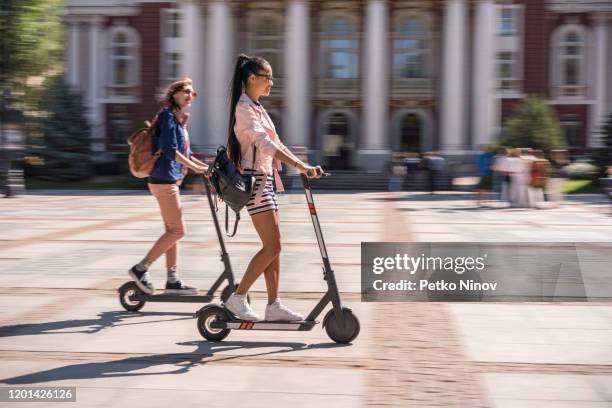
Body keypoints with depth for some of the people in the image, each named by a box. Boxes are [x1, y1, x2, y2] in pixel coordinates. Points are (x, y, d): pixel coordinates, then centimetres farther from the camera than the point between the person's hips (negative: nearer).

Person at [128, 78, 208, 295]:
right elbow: (169, 149, -22)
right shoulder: (168, 116, -11)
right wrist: (195, 167, -25)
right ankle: (140, 269, -4)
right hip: (163, 180, -10)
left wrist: (205, 166, 14)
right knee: (177, 230, -9)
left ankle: (173, 280, 16)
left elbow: (184, 152, 22)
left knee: (172, 230, 11)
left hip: (170, 180, 10)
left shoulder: (179, 119, 18)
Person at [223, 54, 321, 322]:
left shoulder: (257, 107, 18)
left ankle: (273, 305, 9)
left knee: (272, 247, 7)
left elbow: (272, 142, 19)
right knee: (272, 247, -10)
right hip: (254, 179, -10)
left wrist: (302, 165, 8)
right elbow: (264, 143, -25)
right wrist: (299, 165, -32)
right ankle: (237, 298, -2)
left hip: (266, 179, 10)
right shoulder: (244, 107, -12)